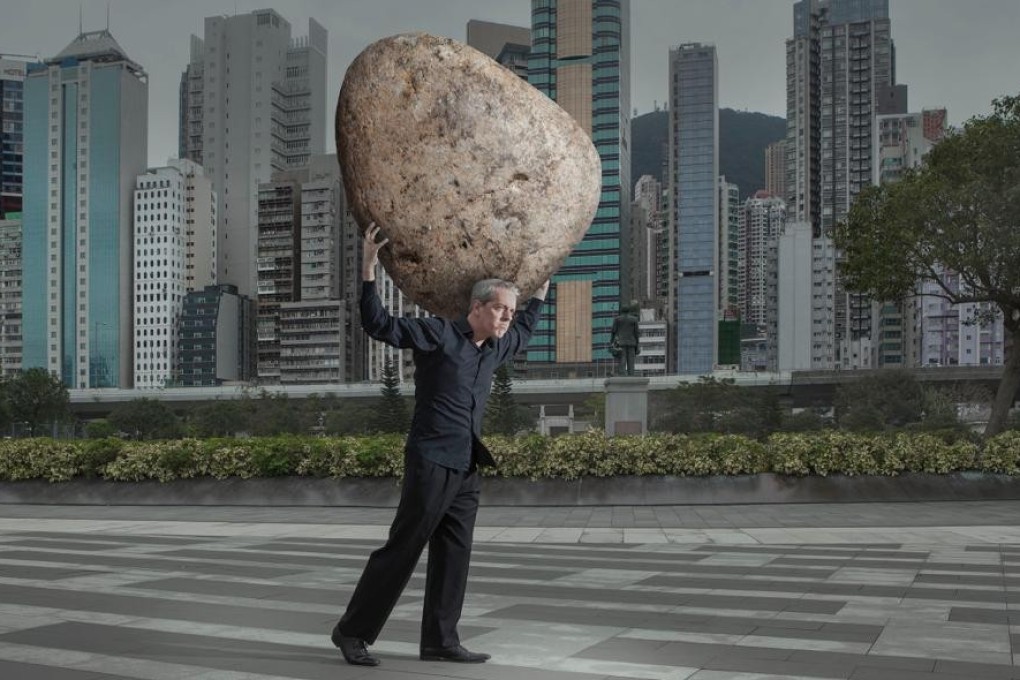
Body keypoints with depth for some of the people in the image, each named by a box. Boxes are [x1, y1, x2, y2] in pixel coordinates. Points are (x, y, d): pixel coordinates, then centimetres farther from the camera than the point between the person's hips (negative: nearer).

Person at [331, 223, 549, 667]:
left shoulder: (494, 349, 15)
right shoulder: (438, 334, -7)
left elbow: (523, 335, 37)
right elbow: (379, 325, -11)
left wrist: (541, 290, 40)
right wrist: (369, 270, -18)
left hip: (467, 470, 8)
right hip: (431, 463, -8)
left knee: (453, 554, 7)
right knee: (401, 550, -4)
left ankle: (440, 641, 13)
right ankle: (353, 630, 8)